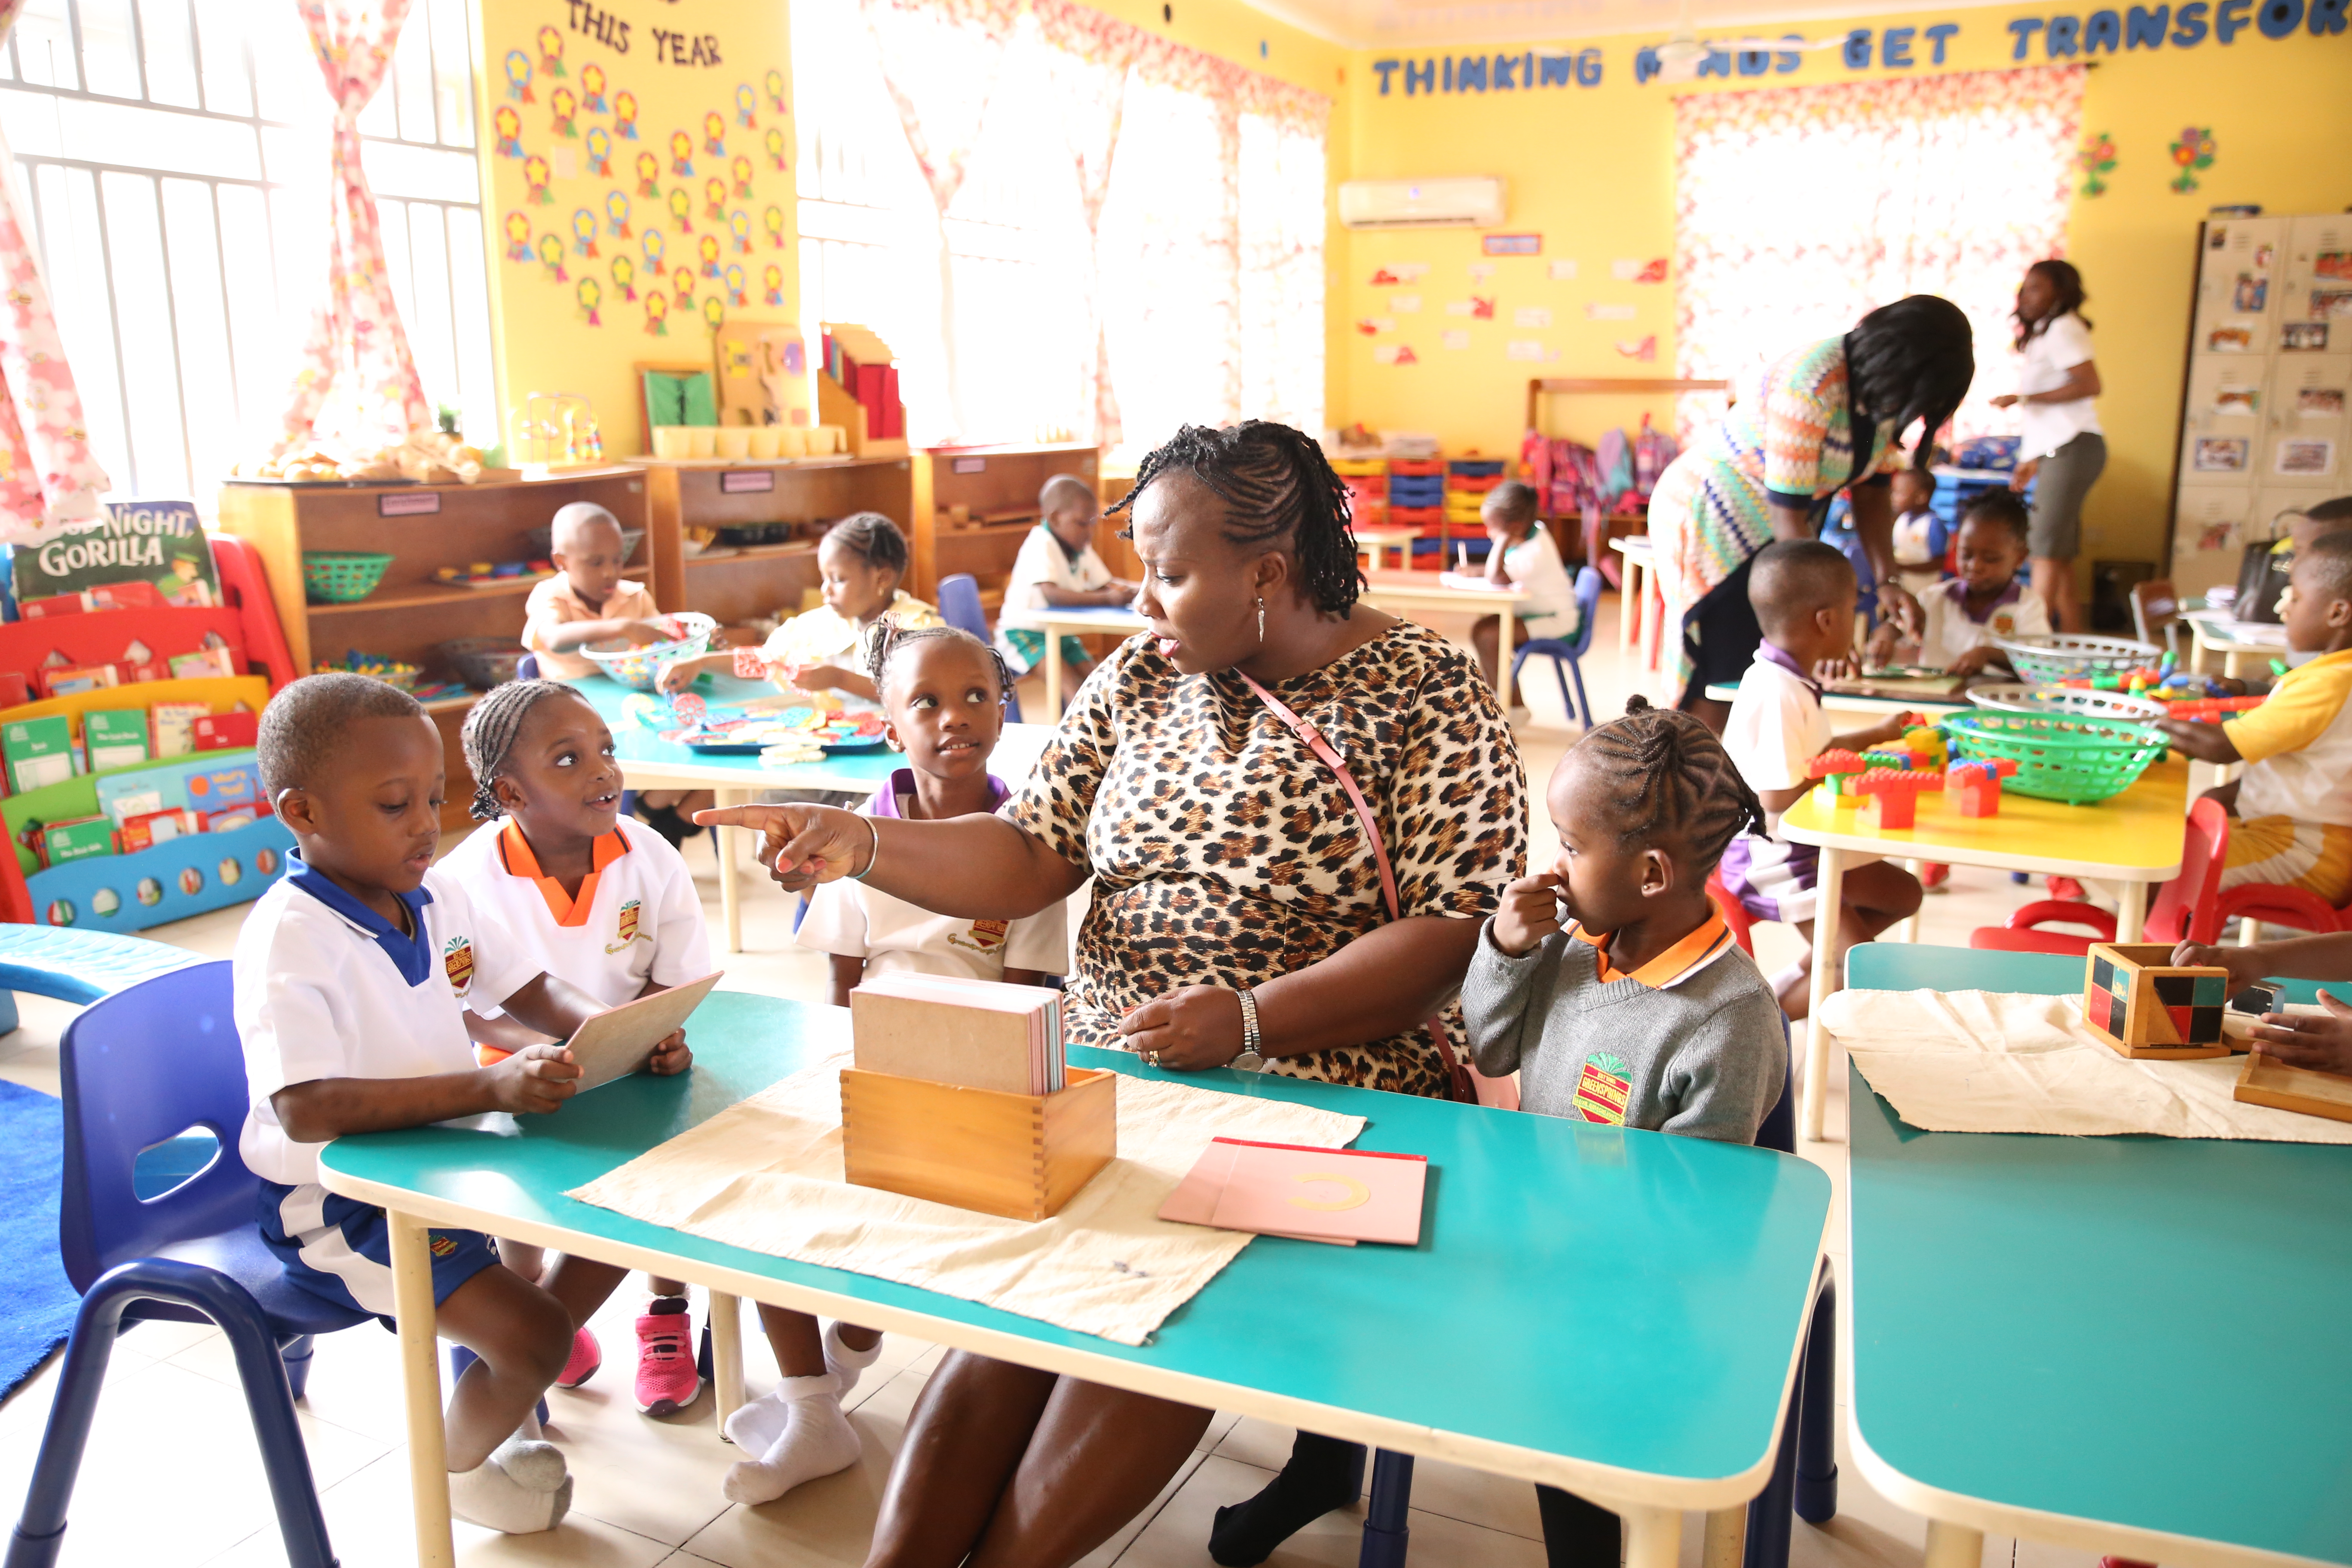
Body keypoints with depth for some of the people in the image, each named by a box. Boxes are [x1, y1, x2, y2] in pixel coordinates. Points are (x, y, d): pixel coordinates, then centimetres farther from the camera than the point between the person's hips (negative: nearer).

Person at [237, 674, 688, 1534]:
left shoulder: (437, 898, -1)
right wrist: (489, 1087, -43)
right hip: (337, 1198, -8)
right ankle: (461, 1463, 18)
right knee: (532, 1334, -17)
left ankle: (500, 1380, 27)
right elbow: (305, 1110, -35)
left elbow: (532, 990, 5)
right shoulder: (288, 939, -25)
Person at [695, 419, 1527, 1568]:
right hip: (1103, 1065, 4)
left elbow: (1452, 934, -12)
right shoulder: (1141, 676, 10)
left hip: (1316, 1078, -4)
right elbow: (1030, 857, 8)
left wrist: (1248, 1018, -23)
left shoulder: (1427, 695, -5)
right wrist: (862, 846, -8)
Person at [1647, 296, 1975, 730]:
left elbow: (1871, 490, 3)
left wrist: (1887, 580, -11)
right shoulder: (1812, 387, -29)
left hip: (1770, 536, 8)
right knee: (1717, 690, -8)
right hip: (1711, 521, -8)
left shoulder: (1879, 389, -4)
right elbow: (1787, 515, -29)